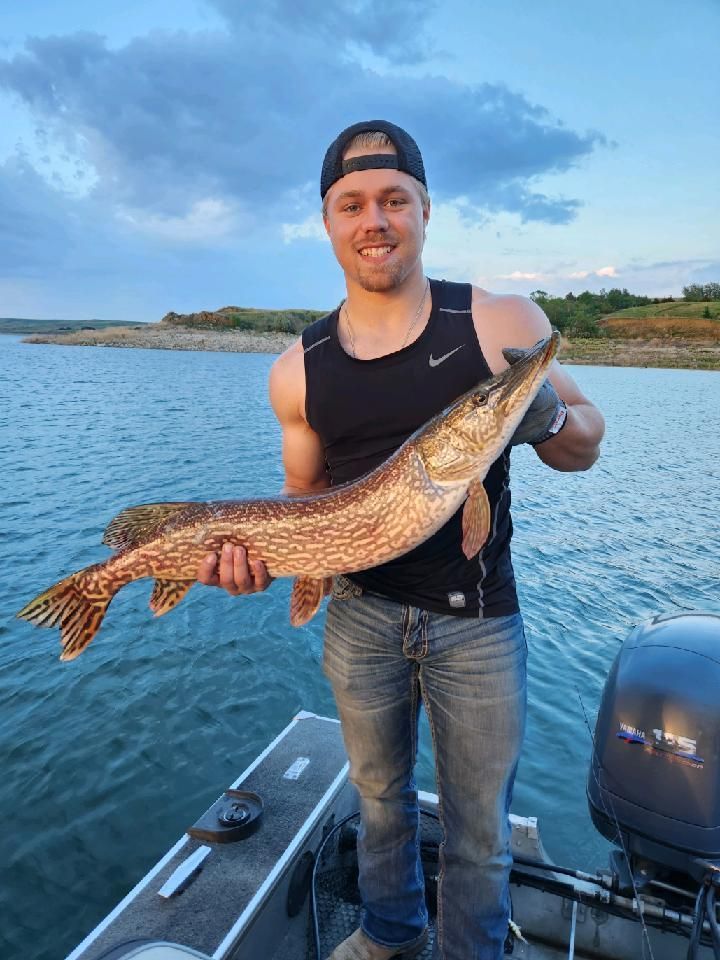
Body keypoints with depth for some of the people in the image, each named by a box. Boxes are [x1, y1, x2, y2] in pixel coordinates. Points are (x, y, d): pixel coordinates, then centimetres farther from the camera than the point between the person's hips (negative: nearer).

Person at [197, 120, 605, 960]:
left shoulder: (504, 324, -10)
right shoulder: (299, 370, -5)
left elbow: (585, 446, -2)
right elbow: (307, 493, 7)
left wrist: (546, 418, -24)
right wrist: (255, 549, -12)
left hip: (476, 619, -2)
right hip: (361, 615, 3)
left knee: (478, 829, 16)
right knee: (380, 796, 26)